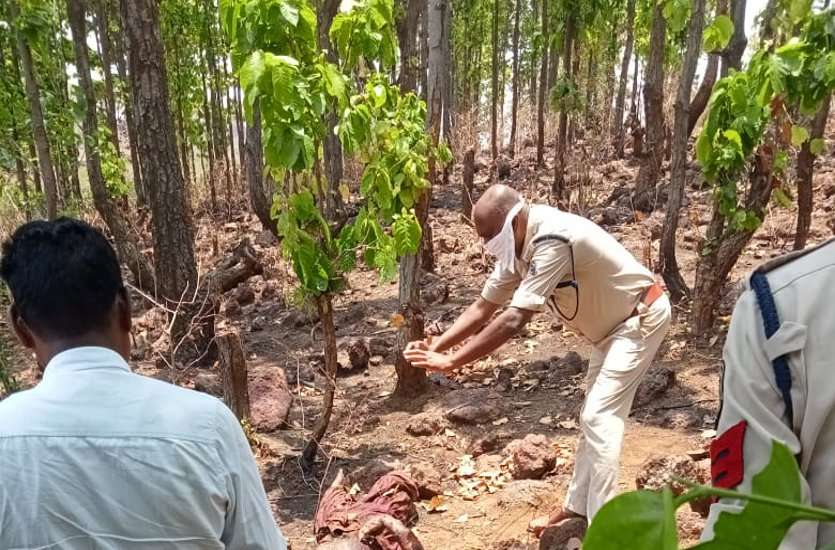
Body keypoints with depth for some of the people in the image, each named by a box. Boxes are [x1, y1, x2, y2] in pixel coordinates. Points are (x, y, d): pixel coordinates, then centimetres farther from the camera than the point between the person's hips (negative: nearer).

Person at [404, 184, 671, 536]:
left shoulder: (552, 241, -36)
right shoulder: (516, 247, -7)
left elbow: (515, 320, -40)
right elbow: (482, 309, -5)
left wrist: (451, 361, -37)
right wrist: (435, 347, -17)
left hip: (641, 318, -9)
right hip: (612, 323, 9)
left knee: (600, 418, -13)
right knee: (593, 416, 15)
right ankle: (577, 509, 28)